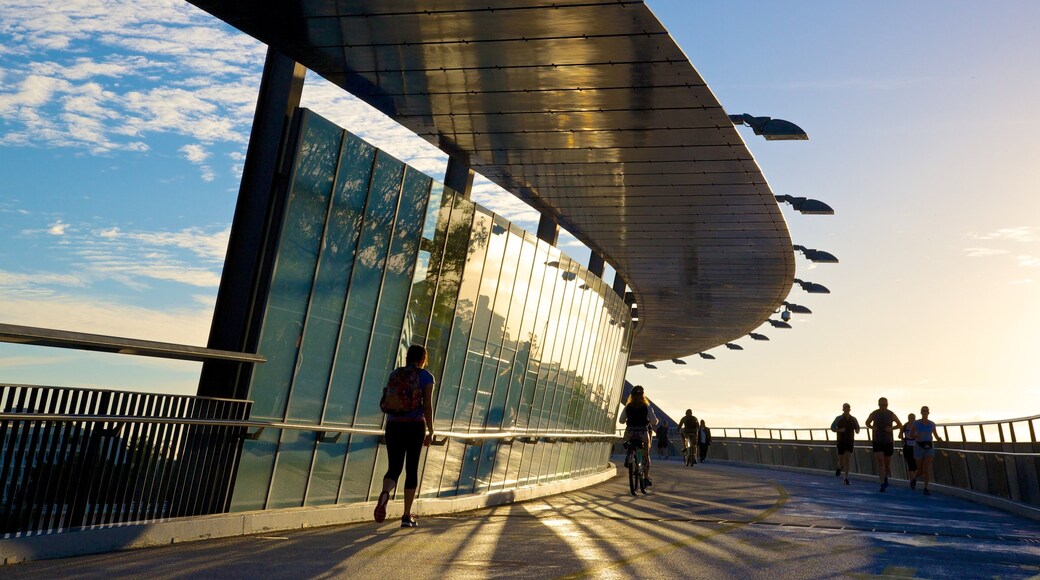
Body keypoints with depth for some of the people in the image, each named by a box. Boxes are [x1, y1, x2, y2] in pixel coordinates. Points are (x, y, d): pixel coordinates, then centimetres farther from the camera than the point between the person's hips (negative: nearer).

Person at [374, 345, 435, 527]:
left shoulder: (395, 374, 10)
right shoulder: (426, 376, 0)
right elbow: (428, 406, -7)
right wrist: (431, 432, -1)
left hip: (394, 425, 3)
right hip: (415, 426, -3)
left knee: (394, 469, 6)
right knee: (412, 469, 9)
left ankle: (385, 493, -28)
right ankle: (407, 516, 10)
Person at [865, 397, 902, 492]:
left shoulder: (891, 414, -2)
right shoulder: (874, 414, -2)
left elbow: (900, 425, 10)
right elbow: (867, 423, 15)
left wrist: (892, 428, -9)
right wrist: (872, 427, -7)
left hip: (888, 442, 1)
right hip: (877, 441, -1)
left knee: (887, 462, 11)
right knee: (880, 462, -11)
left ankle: (886, 477, 41)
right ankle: (883, 484, -12)